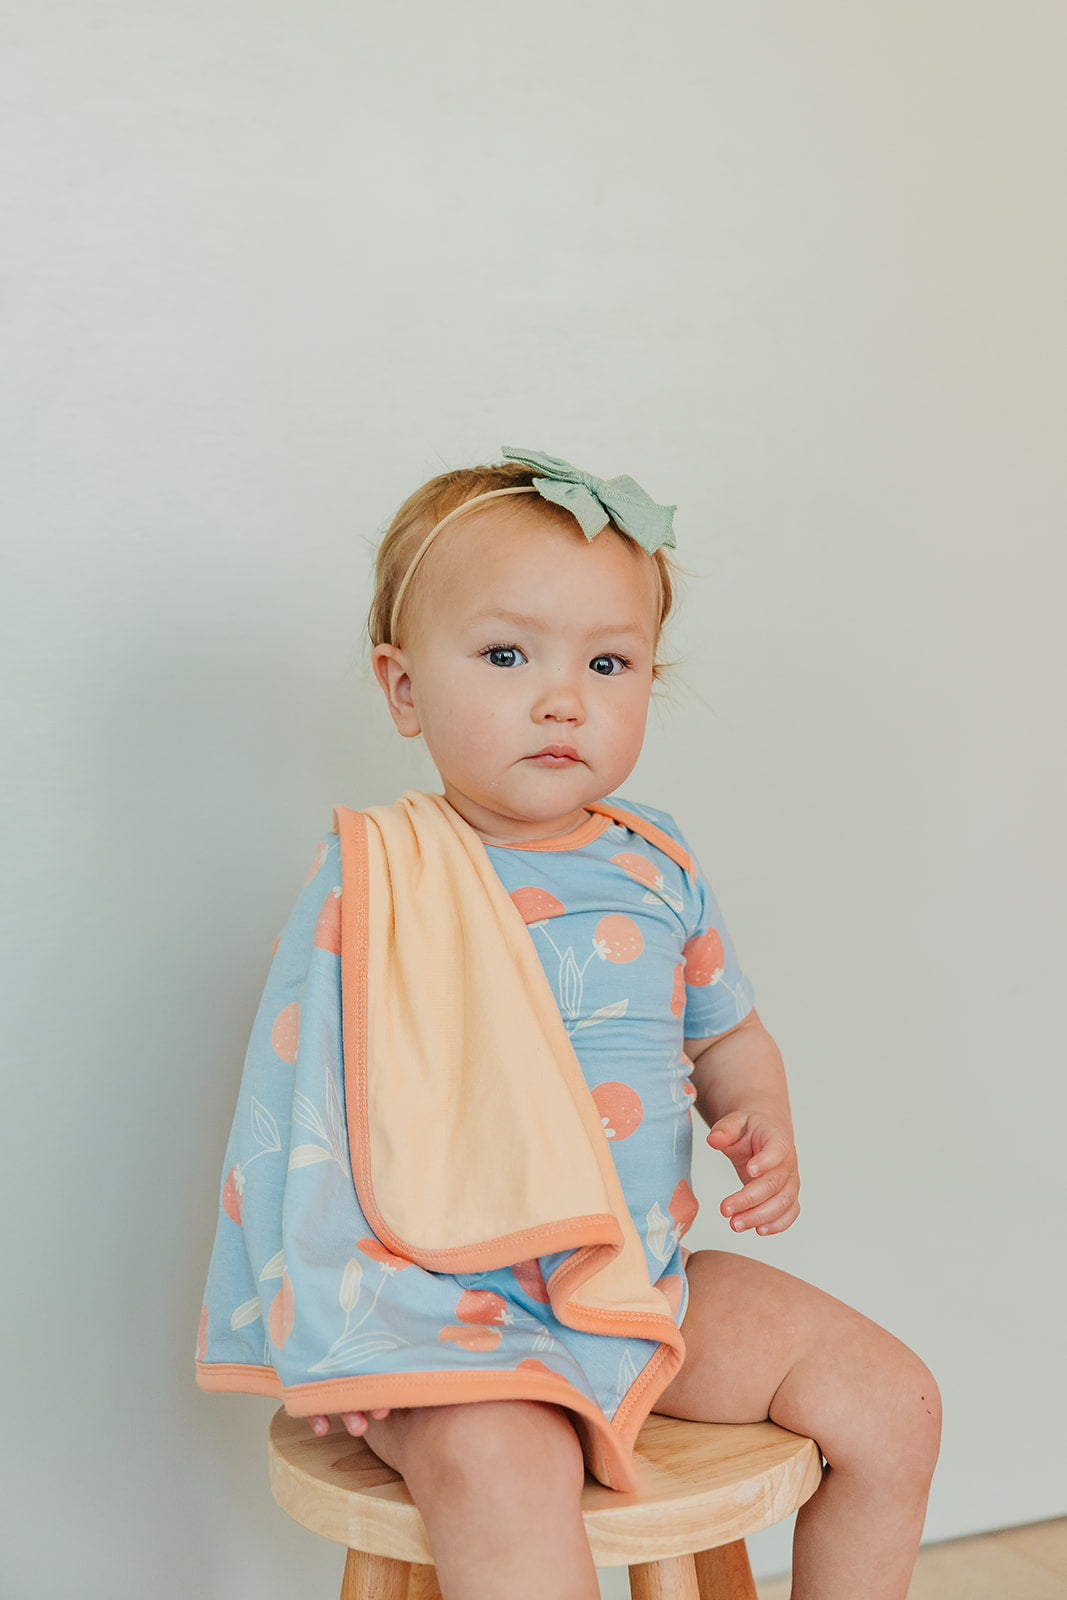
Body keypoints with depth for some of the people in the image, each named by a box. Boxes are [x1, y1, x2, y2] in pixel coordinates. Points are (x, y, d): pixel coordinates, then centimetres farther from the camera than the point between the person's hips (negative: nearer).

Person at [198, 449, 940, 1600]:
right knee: (499, 1466, -35)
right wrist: (334, 1332, -16)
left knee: (891, 1400, 4)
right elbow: (296, 1114, -11)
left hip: (654, 1283, 6)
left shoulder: (655, 868, 4)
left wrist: (760, 1123, -3)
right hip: (453, 1311, -5)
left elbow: (727, 1032, 18)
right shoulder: (370, 887, -11)